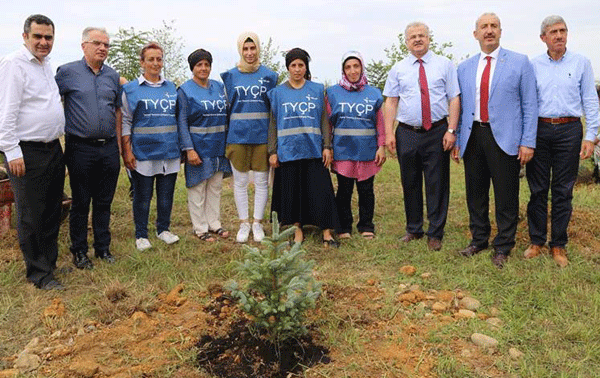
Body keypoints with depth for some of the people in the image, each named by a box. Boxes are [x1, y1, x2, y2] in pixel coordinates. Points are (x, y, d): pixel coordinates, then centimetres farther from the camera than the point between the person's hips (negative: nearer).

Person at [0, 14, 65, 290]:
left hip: (53, 150, 8)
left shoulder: (47, 65, 15)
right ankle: (39, 273, 12)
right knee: (31, 217, 1)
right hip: (27, 153, -8)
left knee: (52, 212, 15)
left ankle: (50, 262, 28)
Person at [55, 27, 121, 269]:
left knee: (104, 202, 12)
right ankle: (79, 251, 19)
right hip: (80, 148, -4)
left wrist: (119, 142, 14)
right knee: (80, 202, 5)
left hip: (109, 148, 4)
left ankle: (103, 247, 25)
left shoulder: (113, 76, 11)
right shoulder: (67, 72, -2)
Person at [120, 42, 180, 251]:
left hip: (170, 152, 3)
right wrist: (127, 151, -8)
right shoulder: (130, 89, 2)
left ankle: (163, 229, 27)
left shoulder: (171, 88, 12)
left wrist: (182, 148, 14)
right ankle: (141, 235, 18)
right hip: (143, 153, -3)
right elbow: (125, 122, 0)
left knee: (166, 194, 11)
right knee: (142, 196, 5)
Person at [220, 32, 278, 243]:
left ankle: (257, 223, 17)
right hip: (237, 134, 0)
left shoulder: (269, 75, 6)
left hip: (262, 134, 0)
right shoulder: (231, 76, 7)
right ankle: (243, 223, 18)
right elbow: (226, 106, 11)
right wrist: (225, 136, 4)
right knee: (240, 182, 6)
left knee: (261, 181, 4)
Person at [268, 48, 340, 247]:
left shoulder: (317, 90, 8)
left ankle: (327, 232, 4)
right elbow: (273, 123, 7)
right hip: (288, 150, 1)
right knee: (292, 191, 5)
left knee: (320, 190, -3)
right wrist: (272, 151, 1)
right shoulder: (278, 92, 8)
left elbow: (324, 120, 7)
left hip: (314, 149, 0)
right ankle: (297, 229, 18)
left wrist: (327, 146, -1)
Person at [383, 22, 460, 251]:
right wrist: (389, 133, -3)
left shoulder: (444, 65, 5)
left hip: (437, 133, -1)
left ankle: (435, 234, 14)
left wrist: (451, 130, -9)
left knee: (437, 184, 2)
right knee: (410, 183, 9)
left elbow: (454, 99, 1)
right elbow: (391, 102, 6)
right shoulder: (398, 69, 9)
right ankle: (413, 230, 24)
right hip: (407, 133, 2)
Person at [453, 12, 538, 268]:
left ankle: (503, 247, 18)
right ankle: (479, 240, 28)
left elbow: (529, 105, -1)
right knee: (475, 194, 12)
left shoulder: (520, 63, 2)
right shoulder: (464, 68, 11)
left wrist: (528, 142, -7)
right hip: (472, 136, 3)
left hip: (504, 138, -3)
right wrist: (456, 140, 7)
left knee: (506, 196, 3)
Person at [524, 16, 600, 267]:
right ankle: (536, 241, 15)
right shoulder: (533, 65, 6)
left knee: (563, 191, 4)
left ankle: (558, 245, 14)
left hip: (569, 130, 0)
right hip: (539, 130, 0)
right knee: (537, 189, 4)